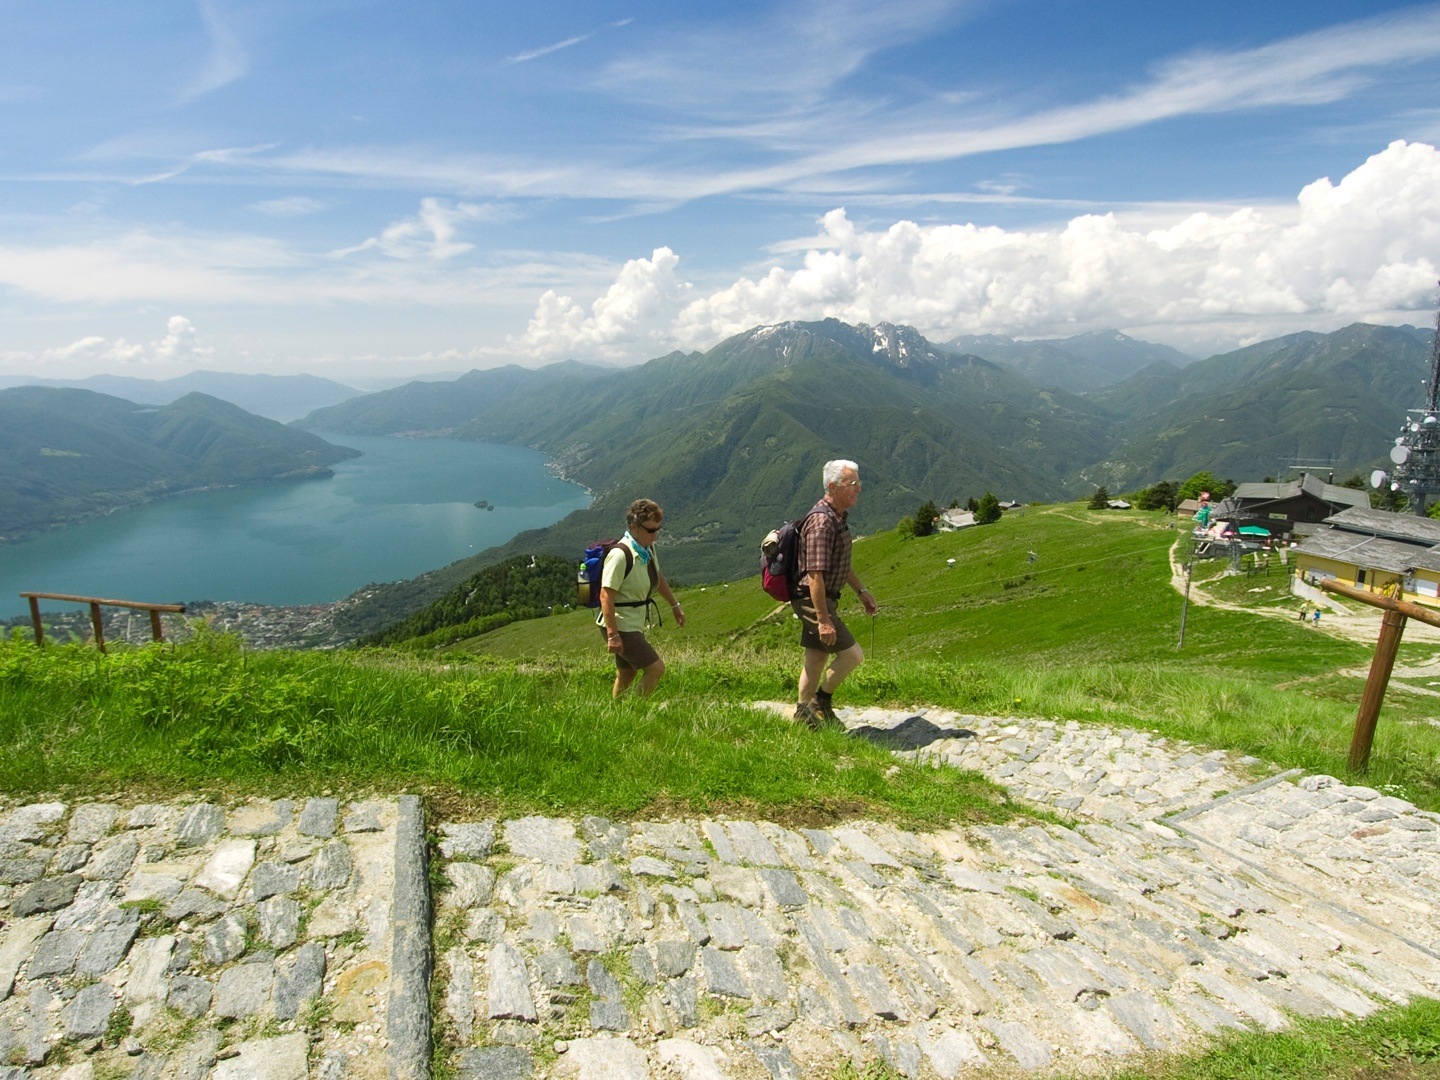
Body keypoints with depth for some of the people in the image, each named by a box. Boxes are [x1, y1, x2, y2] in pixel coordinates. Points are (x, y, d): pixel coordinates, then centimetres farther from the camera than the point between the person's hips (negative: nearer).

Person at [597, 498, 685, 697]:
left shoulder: (648, 548, 5)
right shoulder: (620, 555, -24)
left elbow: (657, 577, 23)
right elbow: (606, 596, -26)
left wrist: (674, 605, 28)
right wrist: (612, 635, -28)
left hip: (635, 625, 9)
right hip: (620, 627, -9)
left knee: (626, 675, 17)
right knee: (656, 668, -10)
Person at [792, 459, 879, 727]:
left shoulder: (839, 517, 10)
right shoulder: (821, 522, -23)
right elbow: (815, 574, -27)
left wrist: (861, 590, 24)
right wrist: (823, 619, -28)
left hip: (824, 600, 10)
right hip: (813, 601, -10)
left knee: (817, 659, 15)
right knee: (852, 654, -8)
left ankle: (804, 713, 27)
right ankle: (821, 701, 10)